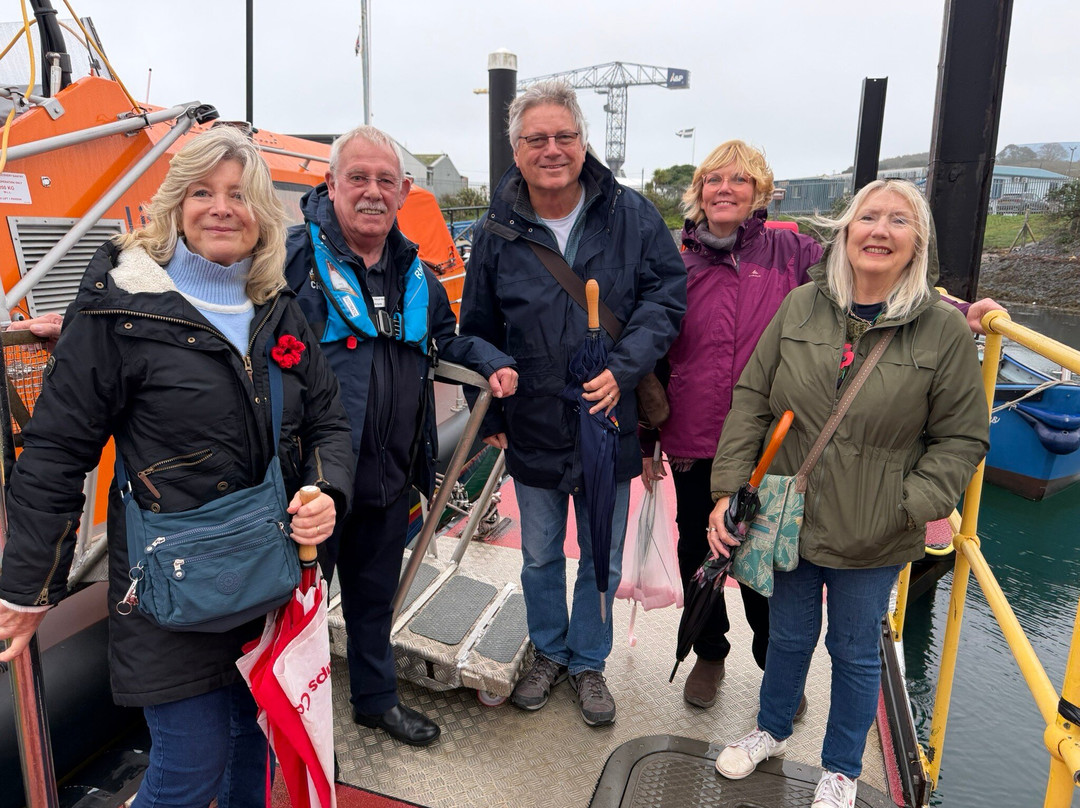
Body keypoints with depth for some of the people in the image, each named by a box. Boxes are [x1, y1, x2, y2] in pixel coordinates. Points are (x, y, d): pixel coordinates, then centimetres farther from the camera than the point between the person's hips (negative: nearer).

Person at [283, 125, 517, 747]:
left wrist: (492, 362, 7)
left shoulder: (416, 275, 9)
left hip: (390, 478, 6)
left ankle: (376, 697, 46)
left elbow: (444, 338, 23)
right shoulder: (293, 256, -11)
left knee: (375, 594, 24)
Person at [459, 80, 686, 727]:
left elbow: (668, 294, -5)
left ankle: (589, 661, 39)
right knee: (540, 556, 18)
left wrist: (624, 367, -20)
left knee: (603, 559, 15)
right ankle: (549, 653, 43)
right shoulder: (499, 232, -4)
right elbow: (478, 331, 5)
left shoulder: (631, 214, -7)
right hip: (533, 430, 1)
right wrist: (489, 415, 5)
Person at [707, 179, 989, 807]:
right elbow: (751, 401, -2)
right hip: (786, 519, 2)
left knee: (856, 653, 18)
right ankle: (772, 732, 50)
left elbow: (962, 438, -4)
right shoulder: (802, 306, -4)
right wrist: (730, 489, -8)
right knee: (789, 636, 22)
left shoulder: (945, 329, -9)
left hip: (871, 541, -1)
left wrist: (909, 506, -16)